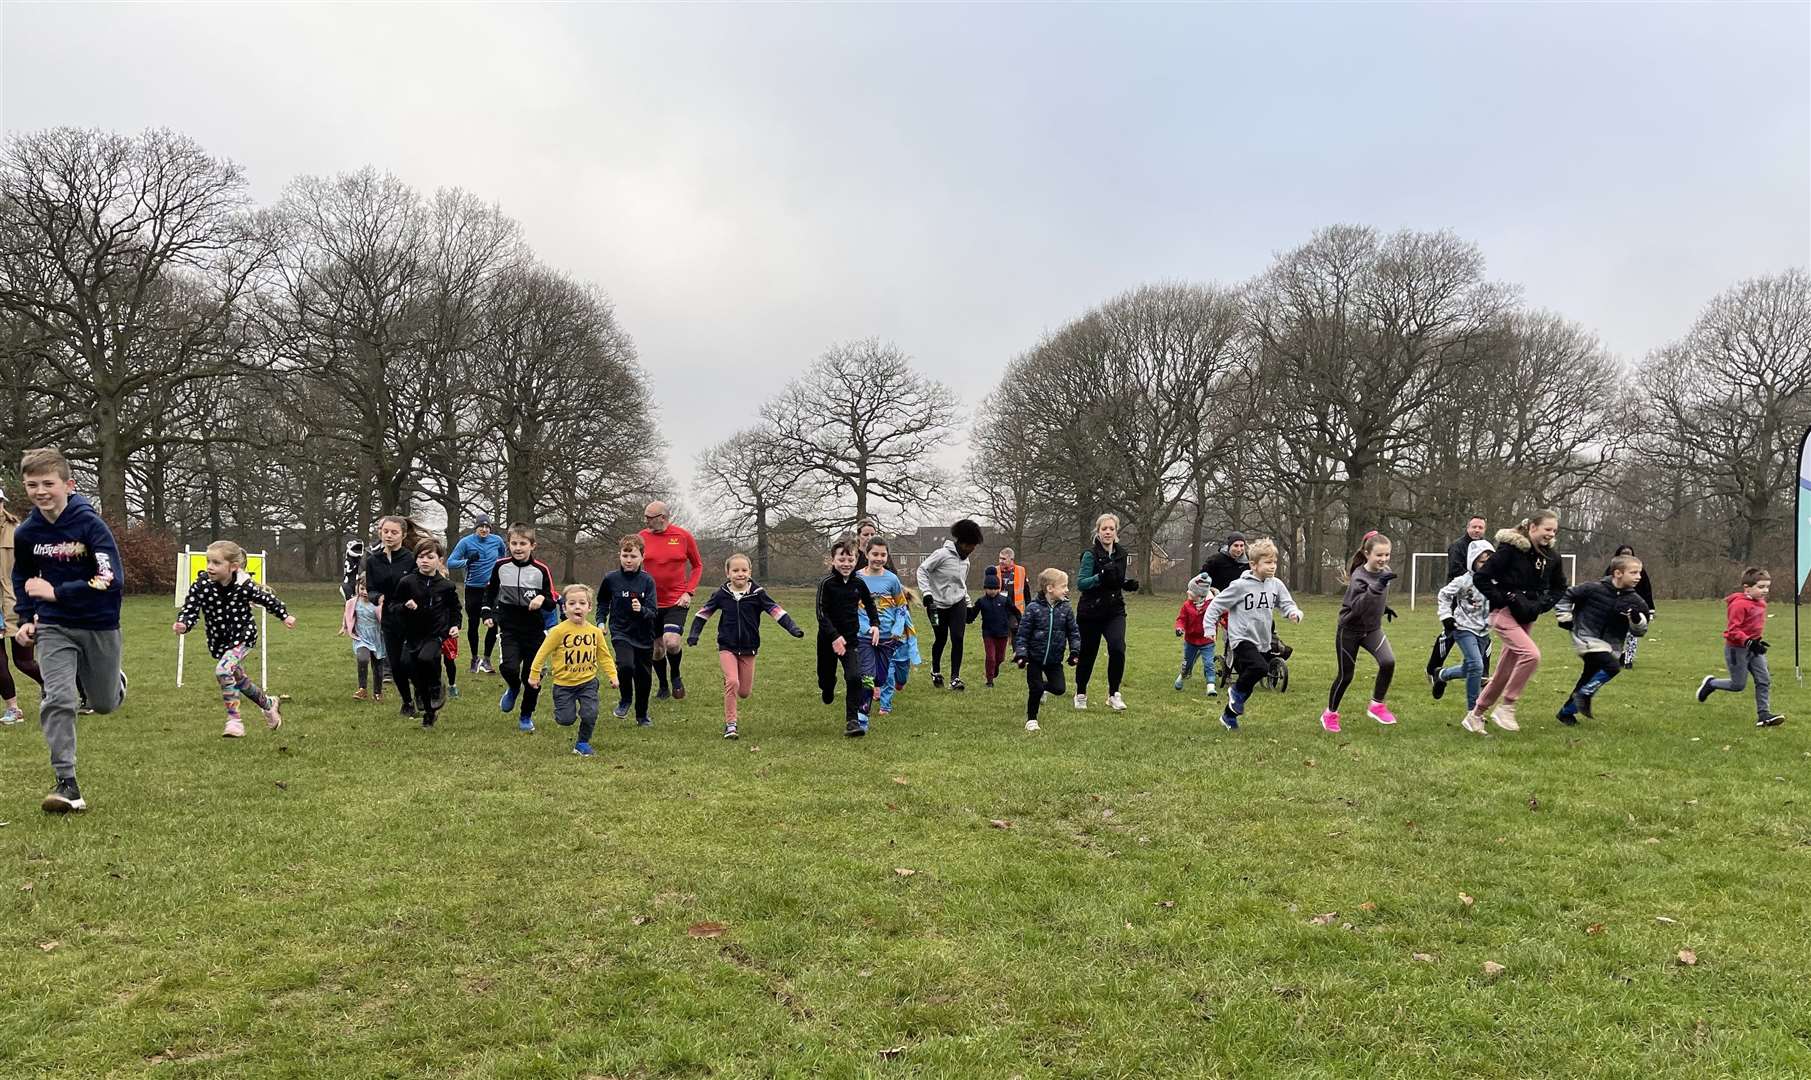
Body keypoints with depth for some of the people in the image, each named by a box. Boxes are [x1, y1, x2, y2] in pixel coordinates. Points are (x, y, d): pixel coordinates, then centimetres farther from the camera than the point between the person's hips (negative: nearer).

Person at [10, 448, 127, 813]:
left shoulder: (90, 524, -18)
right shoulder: (25, 533, -4)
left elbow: (112, 580, -25)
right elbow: (22, 578, 16)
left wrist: (56, 592, -25)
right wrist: (26, 619, 6)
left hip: (99, 625, -2)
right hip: (54, 627, 2)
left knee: (104, 704, 13)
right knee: (57, 700, -14)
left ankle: (115, 681, 50)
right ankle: (67, 784, -8)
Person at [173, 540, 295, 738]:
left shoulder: (244, 586, -21)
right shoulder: (201, 585, -18)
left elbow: (267, 599, -3)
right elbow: (189, 610, -20)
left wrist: (285, 616, 11)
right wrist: (182, 624, -43)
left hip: (244, 635, -5)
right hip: (219, 640, 5)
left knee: (223, 670, -27)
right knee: (239, 679, 20)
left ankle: (234, 720, -15)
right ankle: (268, 704, 47)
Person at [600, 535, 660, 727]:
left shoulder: (647, 580, -9)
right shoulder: (611, 578, -5)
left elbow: (654, 612, -13)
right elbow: (602, 602, 14)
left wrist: (641, 610, -32)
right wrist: (601, 621, 2)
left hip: (644, 636, 1)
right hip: (620, 633, -1)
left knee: (644, 677, 9)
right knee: (626, 665, -26)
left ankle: (642, 715, 33)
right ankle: (626, 699, 3)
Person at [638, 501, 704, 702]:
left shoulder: (683, 536, -5)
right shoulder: (642, 537, -1)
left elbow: (697, 565, 6)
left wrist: (689, 592, -5)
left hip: (677, 601, -2)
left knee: (672, 642, -21)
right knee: (656, 650, 9)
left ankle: (676, 677, 9)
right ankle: (663, 687, 33)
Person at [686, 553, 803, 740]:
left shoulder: (757, 593, -6)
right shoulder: (722, 594, -4)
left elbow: (776, 610, -10)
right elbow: (704, 612, 7)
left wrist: (793, 628, -22)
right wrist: (694, 634, -2)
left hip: (748, 649, 1)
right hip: (727, 647, -1)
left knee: (745, 692, 6)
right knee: (732, 682, -19)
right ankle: (730, 724, -7)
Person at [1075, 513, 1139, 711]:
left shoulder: (1121, 553, 5)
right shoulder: (1091, 555, -11)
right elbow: (1080, 583, -18)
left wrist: (1128, 584, -2)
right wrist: (1100, 577, -34)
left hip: (1115, 611, 3)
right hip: (1091, 612, -3)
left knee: (1117, 648, -18)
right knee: (1087, 654, 8)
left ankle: (1113, 694, -3)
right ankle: (1080, 694, 30)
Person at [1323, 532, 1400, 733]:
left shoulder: (1384, 572, -3)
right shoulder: (1359, 577, -24)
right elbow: (1357, 607, -38)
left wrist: (1385, 607, 13)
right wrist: (1377, 586, -45)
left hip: (1372, 628, 5)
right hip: (1349, 631, -5)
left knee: (1388, 662, -19)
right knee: (1346, 675, 3)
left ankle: (1376, 705, 0)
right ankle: (1330, 714, 24)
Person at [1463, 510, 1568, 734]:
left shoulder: (1551, 557, 5)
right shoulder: (1510, 549, -15)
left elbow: (1559, 588, 20)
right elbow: (1480, 577, -15)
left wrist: (1541, 605, 3)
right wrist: (1503, 598, -17)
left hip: (1526, 618, 7)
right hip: (1505, 613, -7)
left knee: (1504, 673, 9)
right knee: (1531, 654, -26)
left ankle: (1474, 716, 23)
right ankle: (1505, 708, -13)